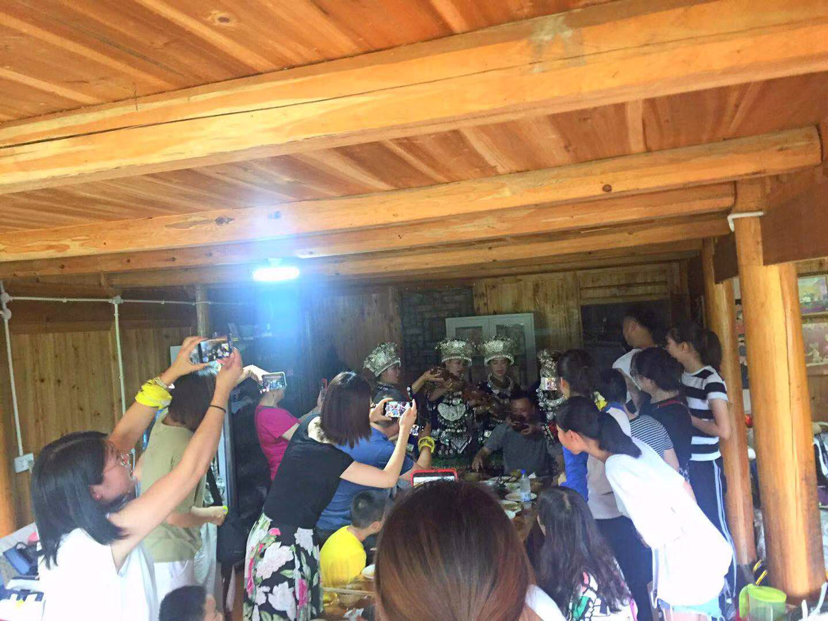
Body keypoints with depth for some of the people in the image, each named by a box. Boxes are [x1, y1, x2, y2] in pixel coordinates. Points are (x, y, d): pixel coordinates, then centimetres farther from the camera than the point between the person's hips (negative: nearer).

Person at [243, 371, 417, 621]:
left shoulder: (310, 427, -6)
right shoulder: (326, 457, -29)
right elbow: (388, 478, -23)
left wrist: (371, 417, 18)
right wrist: (405, 430, -13)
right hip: (284, 544, -8)